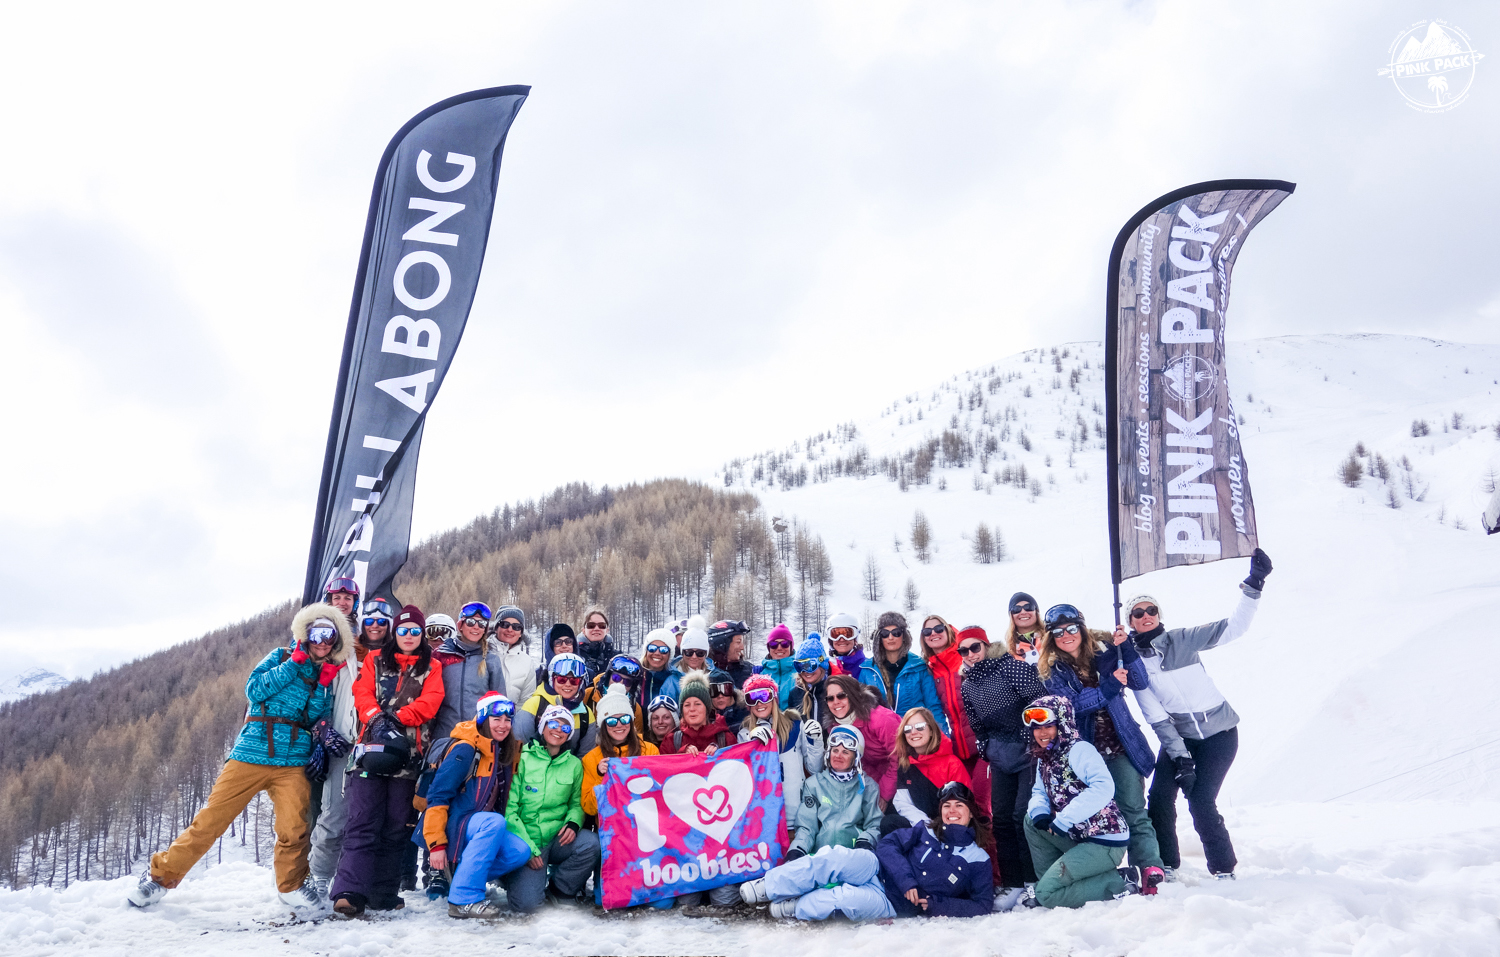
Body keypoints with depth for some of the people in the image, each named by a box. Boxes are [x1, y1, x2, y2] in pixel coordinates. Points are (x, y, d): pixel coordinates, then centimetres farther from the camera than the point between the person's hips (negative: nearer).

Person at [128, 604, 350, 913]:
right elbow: (254, 690, -6)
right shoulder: (281, 657, 9)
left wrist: (323, 687, -4)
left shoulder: (328, 676, 15)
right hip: (251, 754, -1)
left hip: (293, 763, 1)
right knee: (211, 820, -1)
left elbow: (318, 719, 8)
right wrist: (294, 663, -8)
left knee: (294, 829, -16)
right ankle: (161, 876, 18)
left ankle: (291, 886, 6)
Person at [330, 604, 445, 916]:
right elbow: (363, 694, 3)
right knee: (363, 822, -10)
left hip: (408, 753, 1)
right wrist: (378, 719, -16)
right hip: (372, 748, 0)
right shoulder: (375, 661, 17)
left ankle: (383, 895, 7)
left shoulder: (431, 668, 15)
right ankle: (350, 892, -15)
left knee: (396, 826, 1)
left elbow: (430, 702, -1)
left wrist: (397, 718, -14)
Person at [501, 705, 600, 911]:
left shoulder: (574, 764, 8)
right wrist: (528, 848, -15)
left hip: (557, 839, 3)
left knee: (592, 843, -28)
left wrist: (573, 823, -10)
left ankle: (560, 888, -1)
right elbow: (510, 807, -7)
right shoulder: (523, 759, -4)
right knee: (526, 903, -24)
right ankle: (512, 875, 13)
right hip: (525, 841, -3)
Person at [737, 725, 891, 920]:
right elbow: (806, 826, 11)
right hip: (822, 858, -1)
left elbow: (875, 824, 17)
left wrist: (865, 840, -5)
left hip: (859, 860, 1)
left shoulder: (868, 787, 20)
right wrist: (796, 852, -8)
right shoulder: (814, 784, 18)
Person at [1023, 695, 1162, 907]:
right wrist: (1039, 812, -7)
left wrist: (1064, 819, -26)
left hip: (1105, 843, -9)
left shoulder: (1078, 749, -15)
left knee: (1047, 894, -15)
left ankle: (1123, 882, -6)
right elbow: (1039, 792, 18)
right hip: (1079, 839, 9)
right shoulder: (1044, 758, 13)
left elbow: (1103, 787, -28)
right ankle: (1050, 879, 10)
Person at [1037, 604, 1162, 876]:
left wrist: (1125, 648, -14)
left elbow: (1141, 682, -1)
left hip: (1120, 748, 0)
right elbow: (1071, 703, -13)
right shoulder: (1051, 670, 2)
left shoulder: (1102, 653, 5)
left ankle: (1150, 868, -2)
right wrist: (1109, 686, -23)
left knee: (1133, 812, -3)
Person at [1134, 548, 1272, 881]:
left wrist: (1254, 583, -22)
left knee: (1200, 801, -12)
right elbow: (1155, 716, -7)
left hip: (1220, 732, -2)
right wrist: (1179, 756, -13)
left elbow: (1234, 626, -12)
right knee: (1160, 797, -6)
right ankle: (1165, 866, 14)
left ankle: (1224, 871, 6)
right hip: (1179, 737, 3)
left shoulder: (1182, 640, -7)